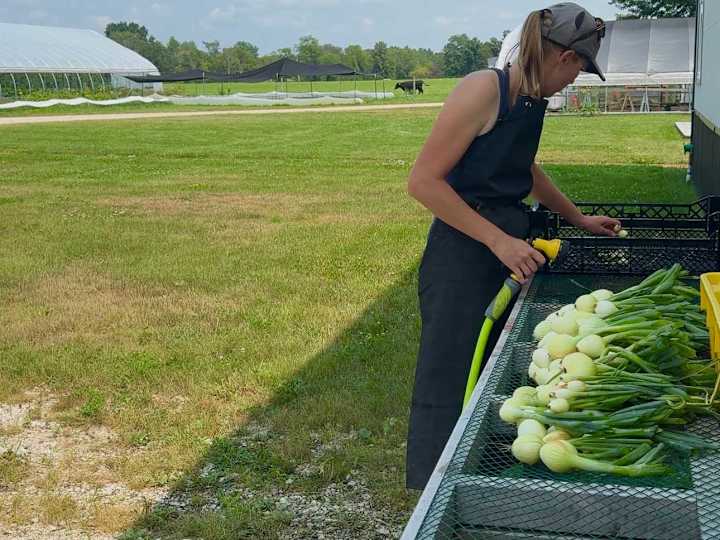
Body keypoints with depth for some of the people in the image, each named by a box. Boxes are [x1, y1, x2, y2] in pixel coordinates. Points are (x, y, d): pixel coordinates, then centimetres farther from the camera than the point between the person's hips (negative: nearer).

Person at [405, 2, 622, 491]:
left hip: (511, 248, 9)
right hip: (463, 255, -9)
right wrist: (498, 240, -21)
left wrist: (579, 219, 35)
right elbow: (424, 181, -20)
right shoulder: (485, 89, -16)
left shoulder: (534, 99, 10)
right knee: (452, 387, 0)